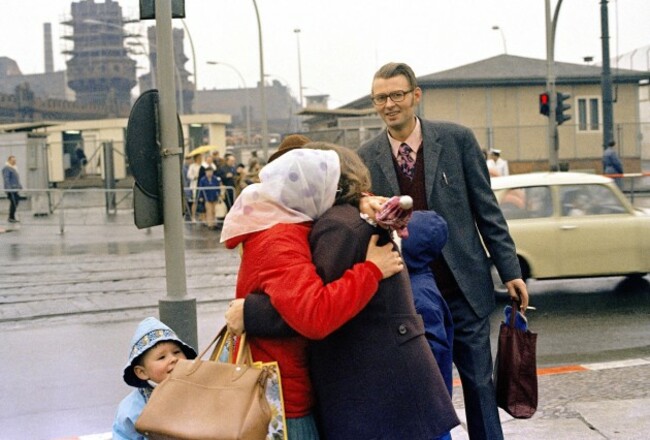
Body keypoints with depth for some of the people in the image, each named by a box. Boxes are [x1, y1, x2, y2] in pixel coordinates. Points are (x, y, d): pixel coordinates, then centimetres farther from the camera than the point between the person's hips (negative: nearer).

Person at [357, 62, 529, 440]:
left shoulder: (457, 139, -4)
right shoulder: (366, 158, -1)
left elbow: (486, 209, 0)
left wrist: (511, 270, -2)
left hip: (464, 287, -1)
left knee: (479, 382, 8)